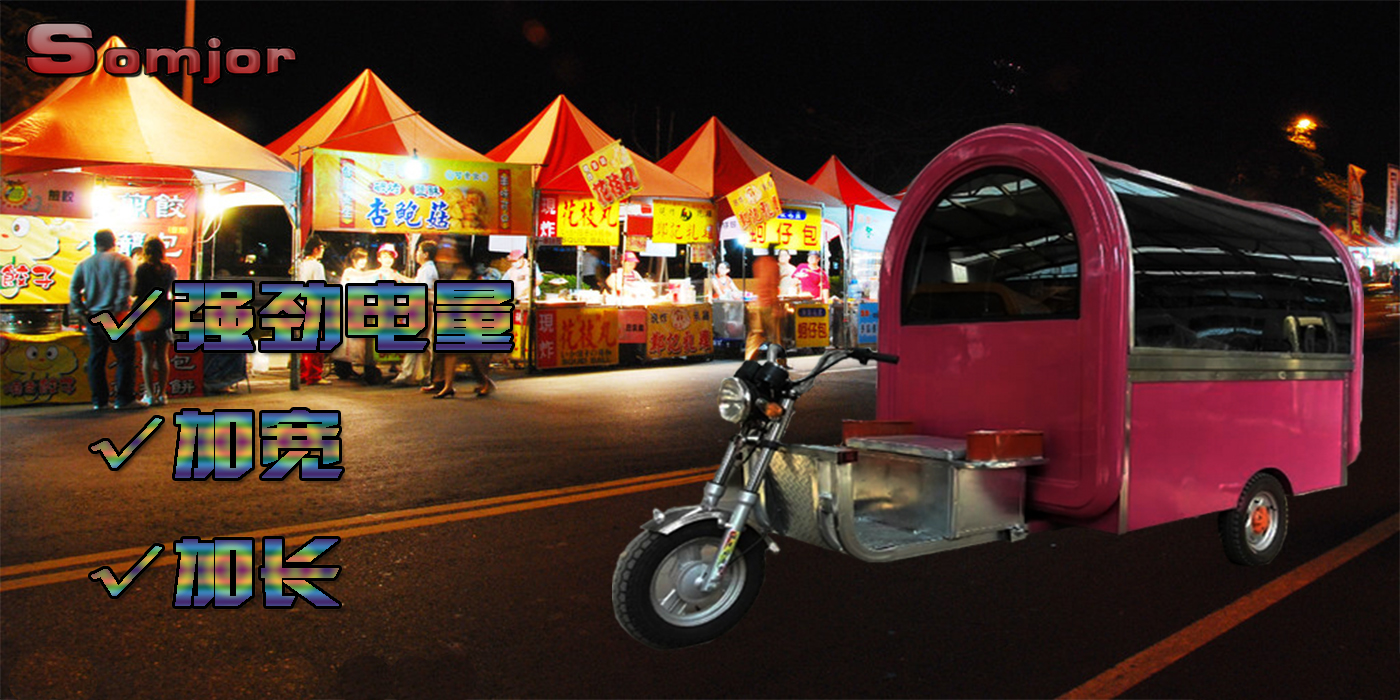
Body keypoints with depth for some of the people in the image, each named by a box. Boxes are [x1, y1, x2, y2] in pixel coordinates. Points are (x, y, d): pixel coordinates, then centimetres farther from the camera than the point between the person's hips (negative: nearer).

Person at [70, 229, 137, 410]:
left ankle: (98, 400, 9)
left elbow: (74, 289, 4)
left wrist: (79, 311, 4)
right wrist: (120, 309, -12)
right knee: (125, 356, 0)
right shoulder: (121, 261, -1)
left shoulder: (84, 264, 11)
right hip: (113, 315, -5)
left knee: (96, 358, 9)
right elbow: (125, 287, -13)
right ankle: (124, 398, -4)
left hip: (92, 318, 5)